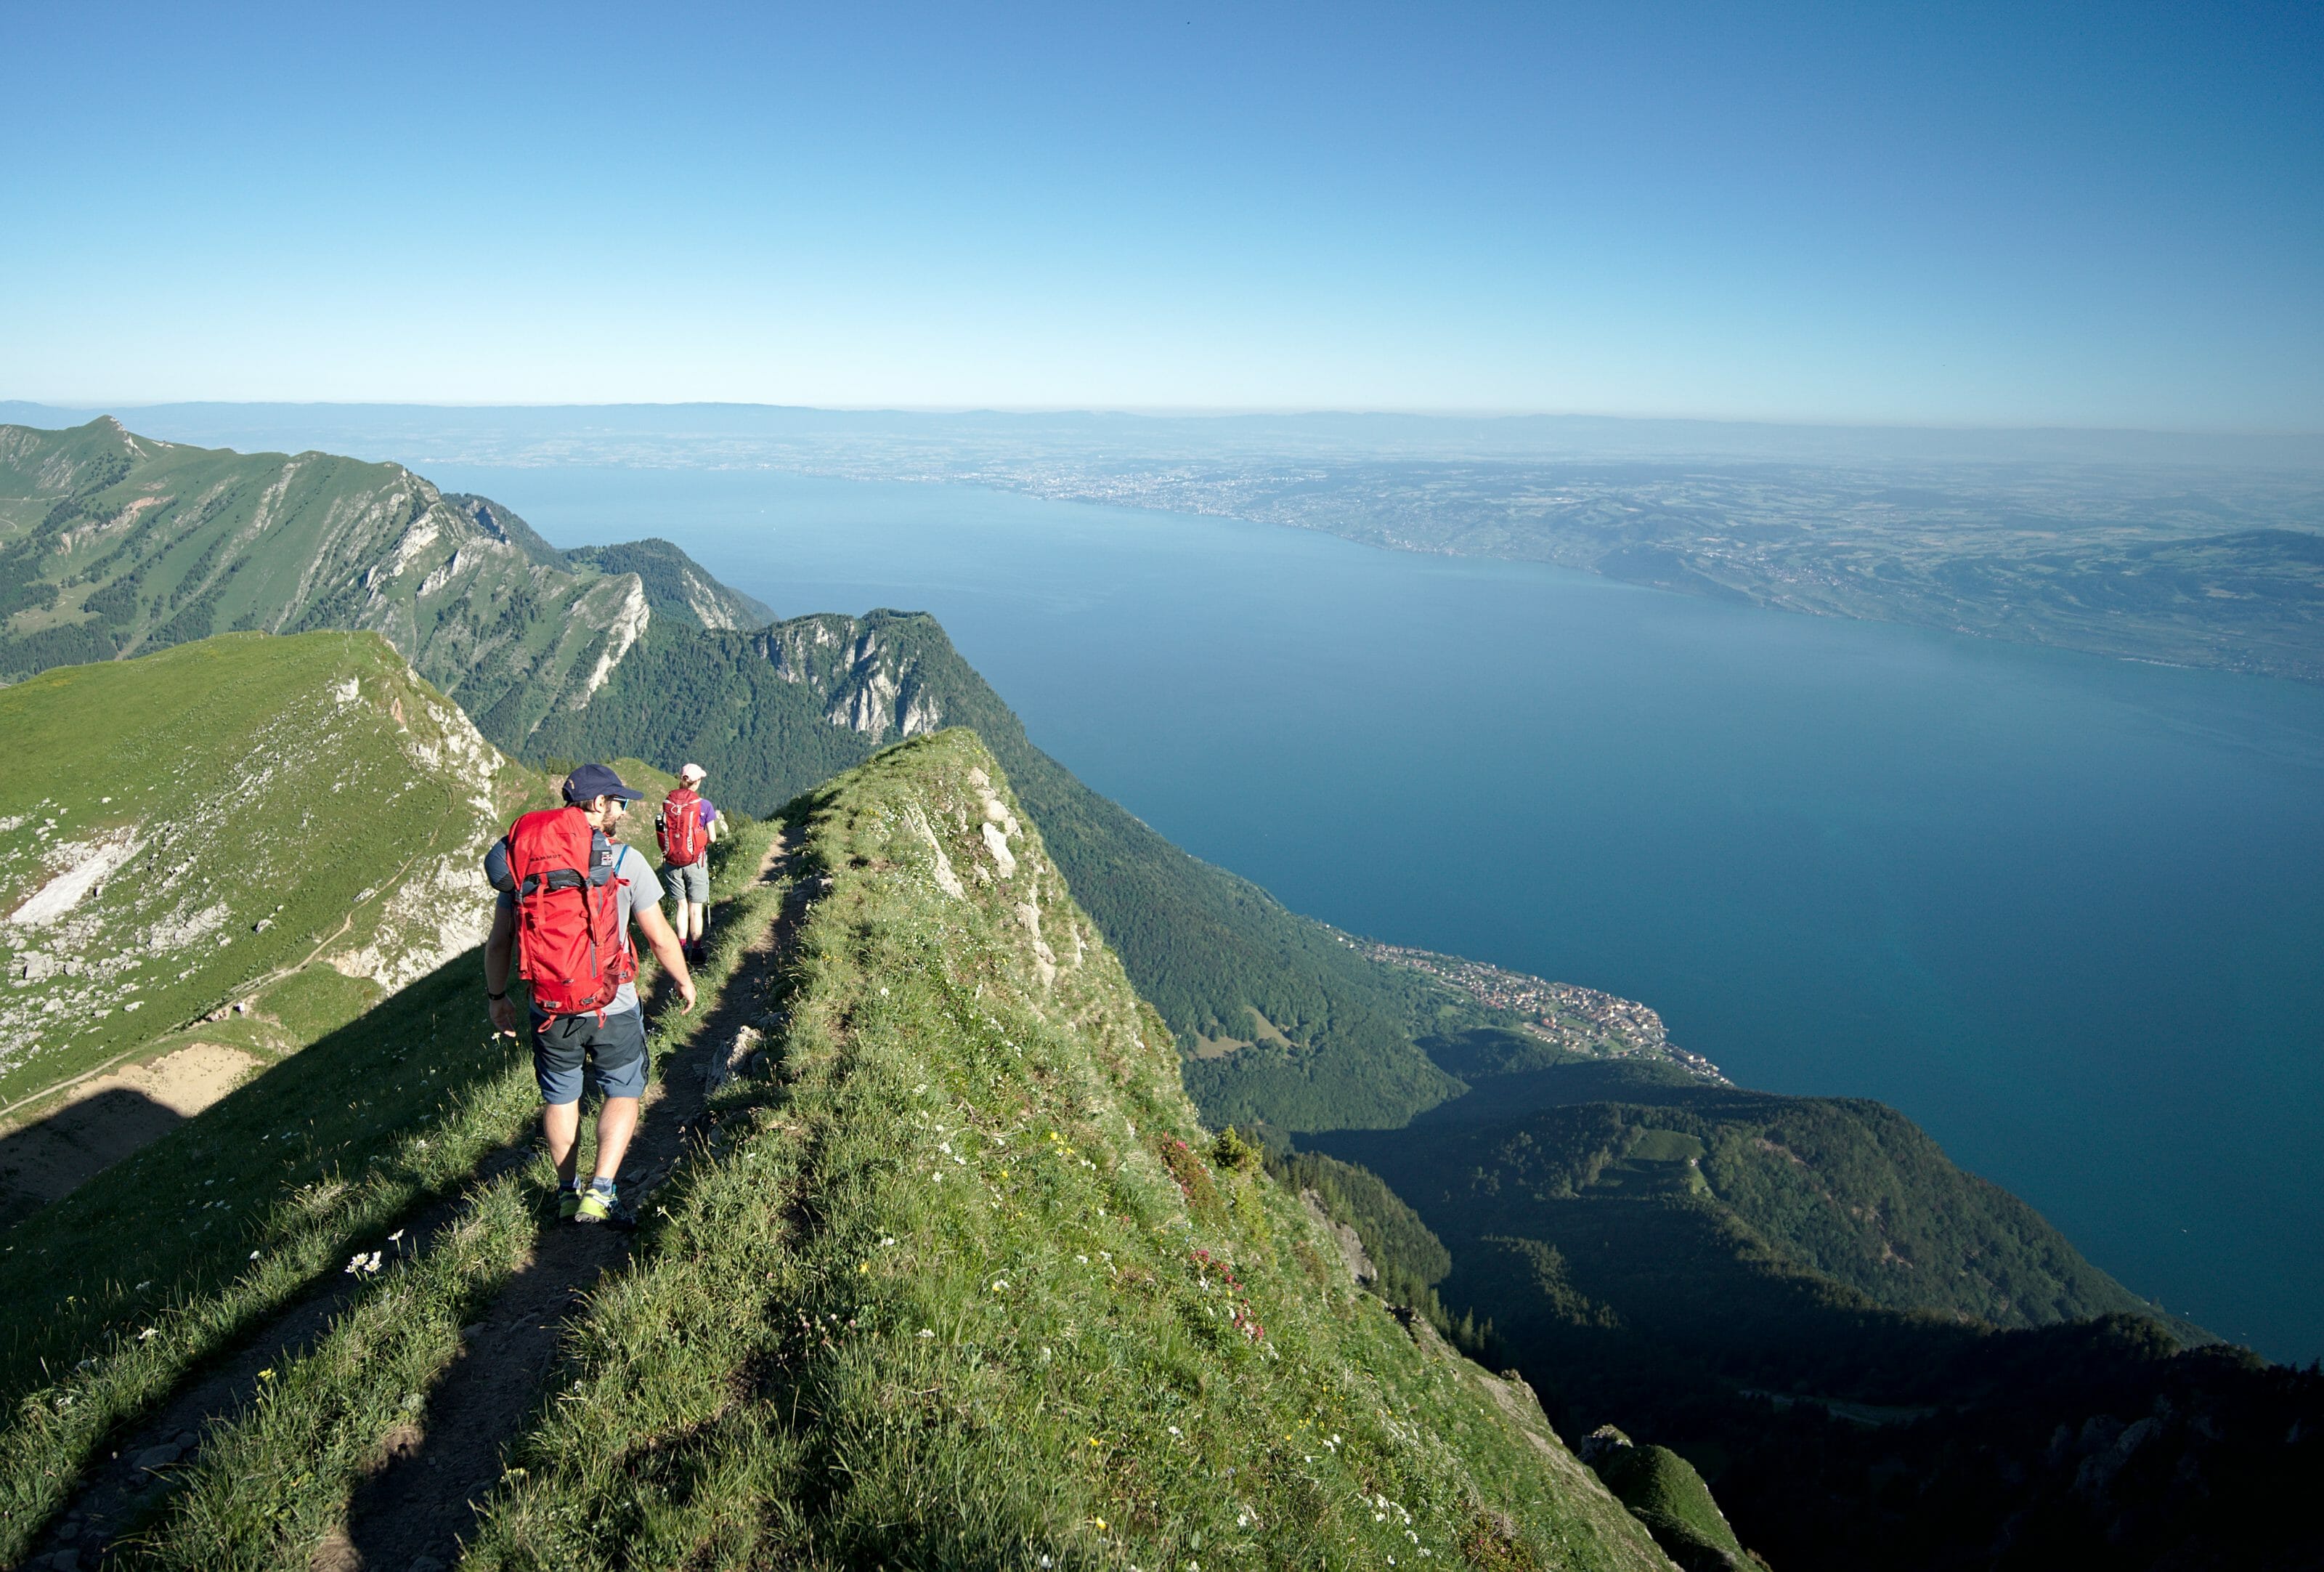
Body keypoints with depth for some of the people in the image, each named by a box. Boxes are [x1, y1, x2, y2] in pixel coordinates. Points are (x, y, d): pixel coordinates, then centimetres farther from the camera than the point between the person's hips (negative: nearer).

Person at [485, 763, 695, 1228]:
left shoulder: (525, 859, 0)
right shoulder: (623, 859, -11)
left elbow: (498, 942, 5)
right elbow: (660, 937, -6)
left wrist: (496, 996, 19)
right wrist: (684, 980, 11)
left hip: (548, 1009, 3)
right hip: (613, 1008, -3)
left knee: (559, 1098, 21)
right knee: (622, 1094, 14)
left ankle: (568, 1192, 32)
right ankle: (600, 1192, 2)